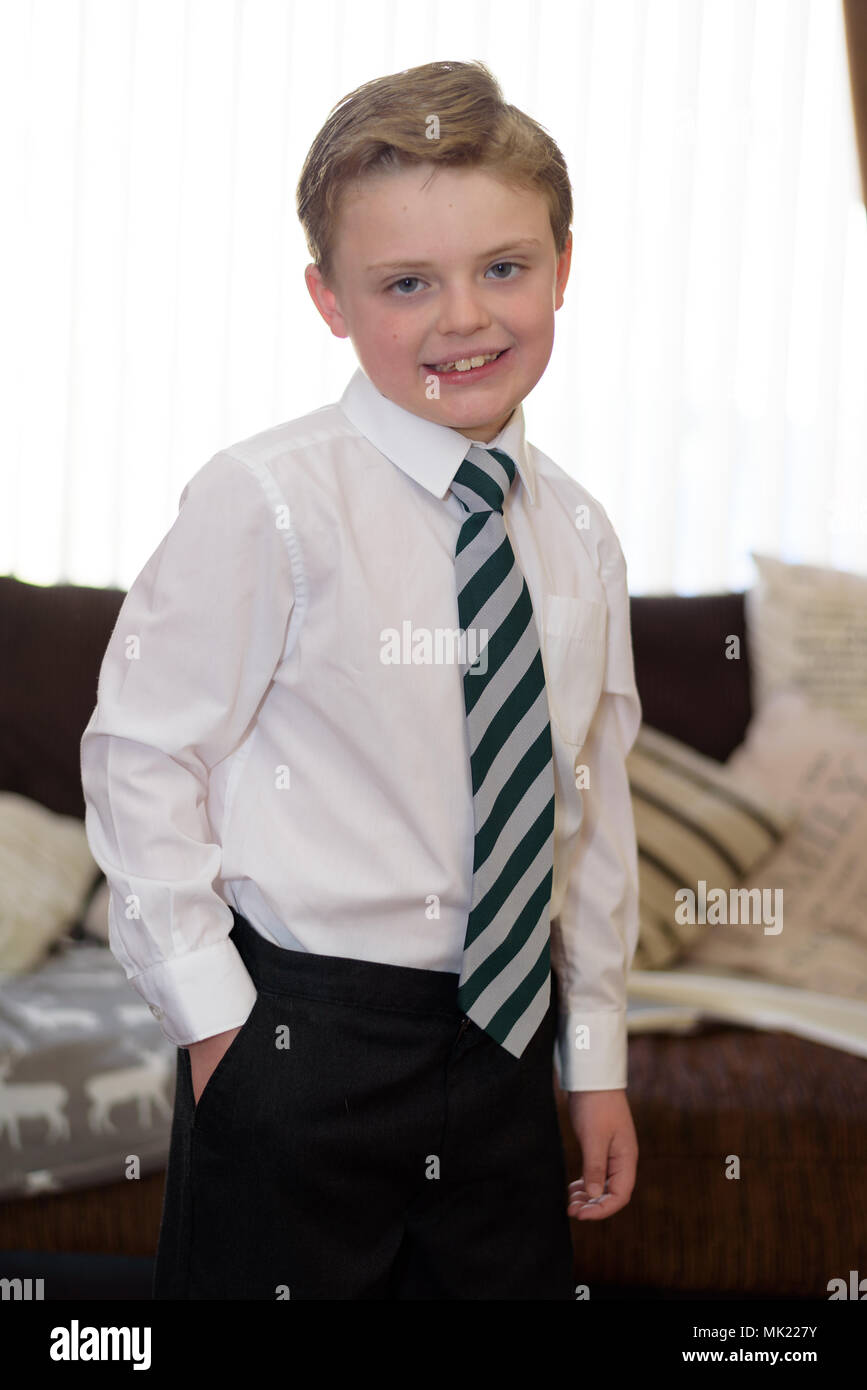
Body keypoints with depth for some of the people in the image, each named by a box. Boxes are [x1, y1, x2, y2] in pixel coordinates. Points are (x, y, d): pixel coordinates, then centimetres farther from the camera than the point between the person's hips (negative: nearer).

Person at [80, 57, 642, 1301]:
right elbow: (142, 753, -12)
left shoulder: (576, 535, 4)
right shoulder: (269, 501, -15)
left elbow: (594, 797, 11)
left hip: (506, 1050, 6)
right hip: (297, 1045, -5)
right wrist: (215, 1014, -11)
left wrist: (597, 1058, 13)